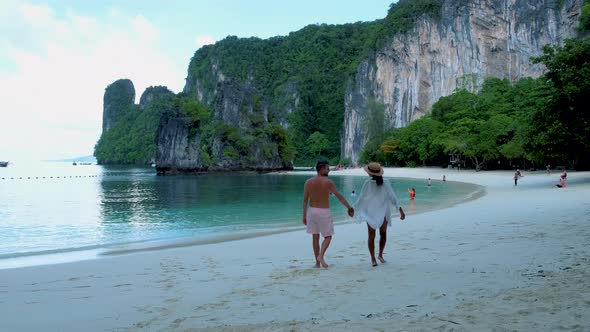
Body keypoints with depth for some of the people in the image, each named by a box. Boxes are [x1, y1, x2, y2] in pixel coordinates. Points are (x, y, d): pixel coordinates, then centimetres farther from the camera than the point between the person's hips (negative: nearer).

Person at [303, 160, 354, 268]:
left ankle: (317, 262, 13)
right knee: (328, 236, 10)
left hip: (312, 211, 4)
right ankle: (321, 256, -12)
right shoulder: (328, 182, -11)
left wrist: (304, 215, 7)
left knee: (315, 237, 11)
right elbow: (340, 197, -5)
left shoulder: (308, 182, -2)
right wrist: (349, 207, 7)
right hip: (324, 212, -3)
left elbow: (305, 200, 0)